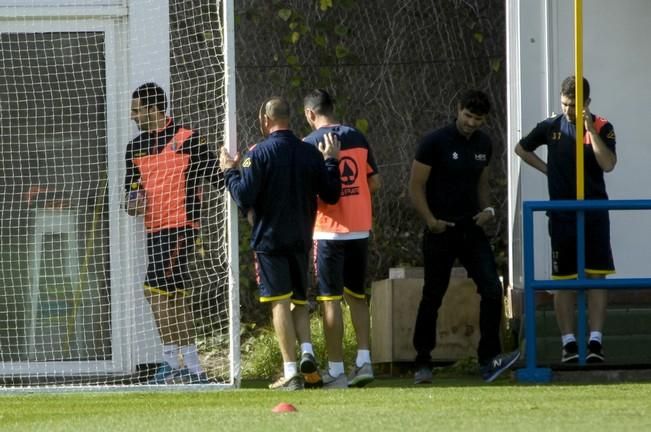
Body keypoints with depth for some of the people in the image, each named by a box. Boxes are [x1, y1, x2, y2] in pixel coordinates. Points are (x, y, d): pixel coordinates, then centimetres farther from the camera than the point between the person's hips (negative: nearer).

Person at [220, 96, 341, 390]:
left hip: (270, 239, -4)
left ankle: (291, 372, -7)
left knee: (279, 302, -3)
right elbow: (331, 195, 6)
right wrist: (331, 162, 19)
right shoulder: (311, 153, 4)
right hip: (301, 239, 4)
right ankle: (307, 354, -6)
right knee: (300, 300, 16)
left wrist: (229, 171, 2)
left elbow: (244, 197, -14)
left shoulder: (260, 153, -10)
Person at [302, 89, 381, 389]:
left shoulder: (310, 144, -10)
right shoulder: (358, 138, 7)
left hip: (328, 230, -5)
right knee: (356, 295, 15)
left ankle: (335, 371, -3)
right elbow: (375, 182, 10)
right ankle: (364, 361, 7)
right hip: (360, 228, 5)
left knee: (330, 299, -1)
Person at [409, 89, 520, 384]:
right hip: (441, 232, -5)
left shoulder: (482, 144, 8)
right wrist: (430, 221, -18)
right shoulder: (435, 142, -10)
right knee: (432, 297, 3)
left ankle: (488, 359, -7)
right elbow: (416, 187, -8)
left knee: (492, 289, -9)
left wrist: (486, 208, 3)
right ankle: (423, 363, 13)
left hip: (471, 228, 5)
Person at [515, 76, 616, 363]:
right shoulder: (551, 127, 6)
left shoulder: (602, 128, -1)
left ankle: (595, 341, -6)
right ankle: (569, 343, 4)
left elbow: (608, 164, -15)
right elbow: (521, 149, 22)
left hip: (595, 214, -2)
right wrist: (546, 169, 10)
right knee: (563, 280, 1)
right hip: (562, 217, 2)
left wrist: (591, 130, -20)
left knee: (597, 276, -6)